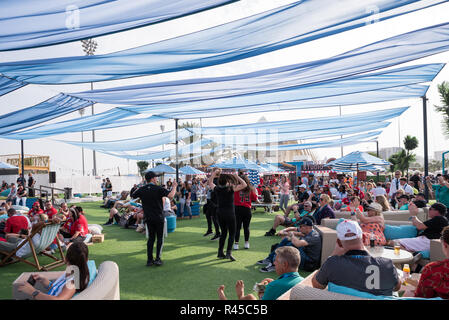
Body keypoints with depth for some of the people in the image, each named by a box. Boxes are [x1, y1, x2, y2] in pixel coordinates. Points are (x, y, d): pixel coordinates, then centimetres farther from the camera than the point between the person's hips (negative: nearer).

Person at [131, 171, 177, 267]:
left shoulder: (141, 190, 0)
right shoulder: (158, 189, -13)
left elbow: (132, 197, 16)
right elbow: (171, 195, -25)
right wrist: (174, 186, -9)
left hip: (148, 218, 4)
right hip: (159, 217, -4)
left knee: (151, 237, 14)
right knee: (160, 237, 8)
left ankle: (149, 260, 12)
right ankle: (158, 259, 3)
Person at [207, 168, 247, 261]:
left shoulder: (217, 189, -1)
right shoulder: (231, 188, -13)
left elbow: (210, 182, 19)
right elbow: (244, 185, -11)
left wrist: (214, 173, 15)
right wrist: (237, 177, -5)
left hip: (220, 213, 5)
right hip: (229, 213, -5)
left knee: (223, 233, 17)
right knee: (232, 233, 4)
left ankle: (220, 253, 18)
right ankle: (229, 252, -9)